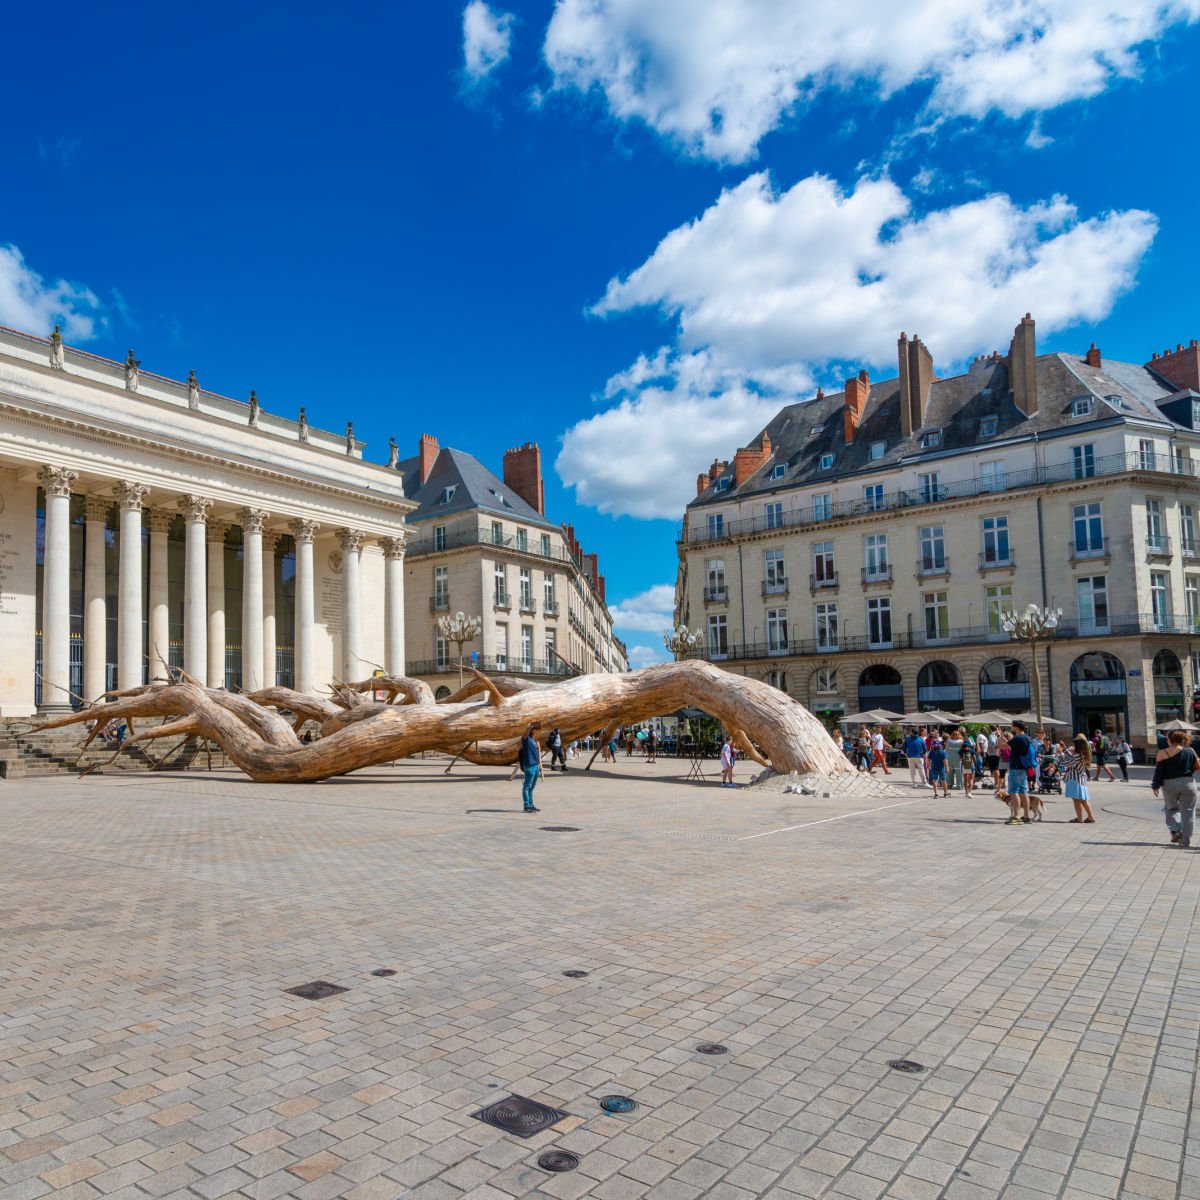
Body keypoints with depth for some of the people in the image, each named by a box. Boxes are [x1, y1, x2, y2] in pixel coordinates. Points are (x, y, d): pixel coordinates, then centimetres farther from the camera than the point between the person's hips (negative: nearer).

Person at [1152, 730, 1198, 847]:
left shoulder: (1162, 753, -6)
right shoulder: (1190, 751, -1)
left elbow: (1159, 771, -6)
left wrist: (1155, 786, 2)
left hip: (1169, 785, 0)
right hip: (1188, 783, 0)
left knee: (1171, 808, 22)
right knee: (1187, 812, 8)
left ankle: (1175, 831, 2)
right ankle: (1184, 842, 7)